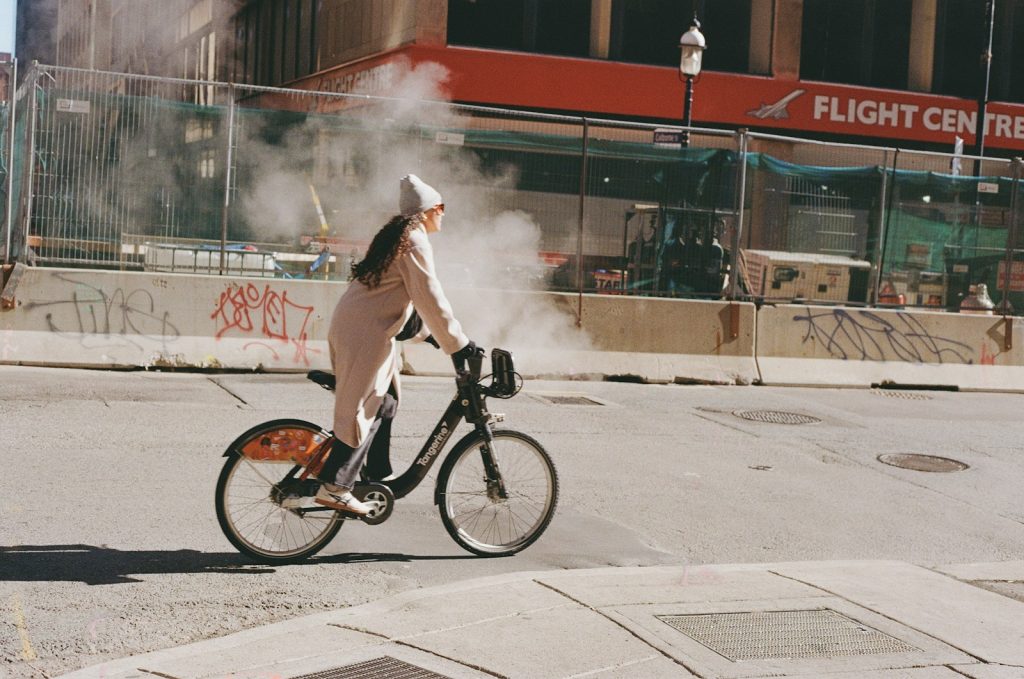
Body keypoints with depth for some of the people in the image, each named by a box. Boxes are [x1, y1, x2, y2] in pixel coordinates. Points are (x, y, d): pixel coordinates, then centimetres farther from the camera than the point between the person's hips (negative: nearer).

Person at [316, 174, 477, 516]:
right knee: (364, 409, -8)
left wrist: (427, 334, 27)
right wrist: (458, 343, -12)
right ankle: (334, 487, -7)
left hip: (370, 329, 10)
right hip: (364, 332, -10)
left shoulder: (396, 237, 19)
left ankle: (378, 477, 24)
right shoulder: (414, 241, -12)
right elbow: (430, 298, -16)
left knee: (385, 402, 16)